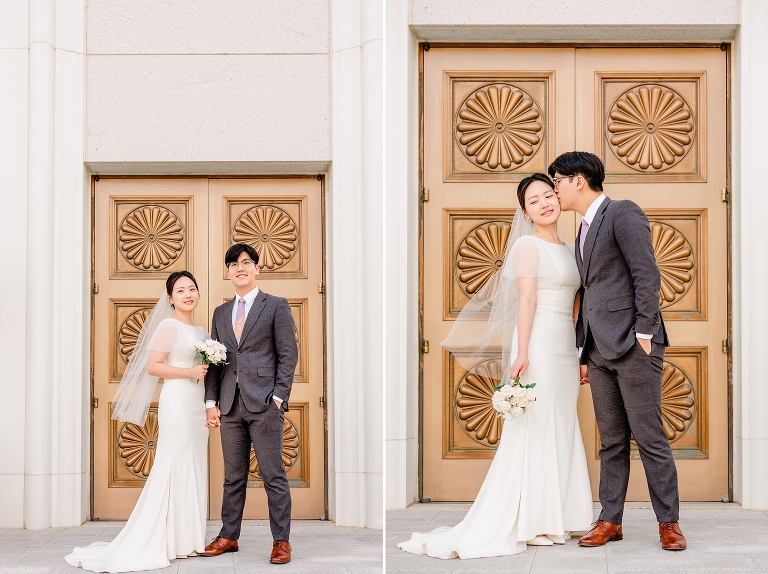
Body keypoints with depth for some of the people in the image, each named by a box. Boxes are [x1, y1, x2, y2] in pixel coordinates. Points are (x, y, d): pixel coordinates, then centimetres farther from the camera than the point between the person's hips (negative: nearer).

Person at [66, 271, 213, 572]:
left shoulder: (200, 331, 16)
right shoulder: (169, 326, -7)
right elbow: (152, 366, -13)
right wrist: (190, 371, -16)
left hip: (197, 404, 8)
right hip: (177, 401, -8)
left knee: (194, 469, 8)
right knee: (175, 467, -6)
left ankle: (188, 539, 14)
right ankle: (170, 541, -1)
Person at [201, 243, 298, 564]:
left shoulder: (276, 306, 3)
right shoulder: (221, 313, 17)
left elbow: (288, 354, -2)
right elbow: (214, 359, 15)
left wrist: (279, 397, -10)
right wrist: (211, 401, 6)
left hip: (264, 404, -5)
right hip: (230, 405, 5)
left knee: (273, 475, -2)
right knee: (233, 476, 10)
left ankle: (281, 540, 3)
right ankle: (228, 537, 17)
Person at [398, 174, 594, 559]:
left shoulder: (567, 250, 17)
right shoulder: (528, 245, -5)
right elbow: (527, 300, -14)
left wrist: (581, 356, 15)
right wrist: (522, 353, -20)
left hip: (564, 348, 8)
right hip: (538, 344, -8)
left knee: (561, 430, 10)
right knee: (534, 430, -5)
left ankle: (555, 517, 17)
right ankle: (527, 523, 0)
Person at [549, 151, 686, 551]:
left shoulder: (623, 214, -4)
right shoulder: (584, 230, 21)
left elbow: (647, 275, -12)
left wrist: (644, 332, -17)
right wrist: (584, 353, 19)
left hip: (633, 346, -8)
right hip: (600, 350, 8)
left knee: (649, 438, -4)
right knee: (611, 442, 10)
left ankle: (668, 522, 4)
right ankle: (610, 521, 14)